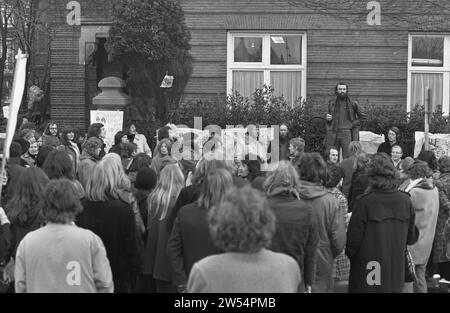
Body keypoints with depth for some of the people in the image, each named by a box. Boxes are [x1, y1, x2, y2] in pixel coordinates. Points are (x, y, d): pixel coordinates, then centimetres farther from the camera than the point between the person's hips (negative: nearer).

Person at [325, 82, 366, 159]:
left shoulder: (353, 103, 5)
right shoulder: (332, 104, 15)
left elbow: (363, 116, 11)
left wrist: (353, 124, 1)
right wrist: (328, 119, 4)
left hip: (346, 133, -3)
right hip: (333, 133, 3)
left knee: (348, 158, -8)